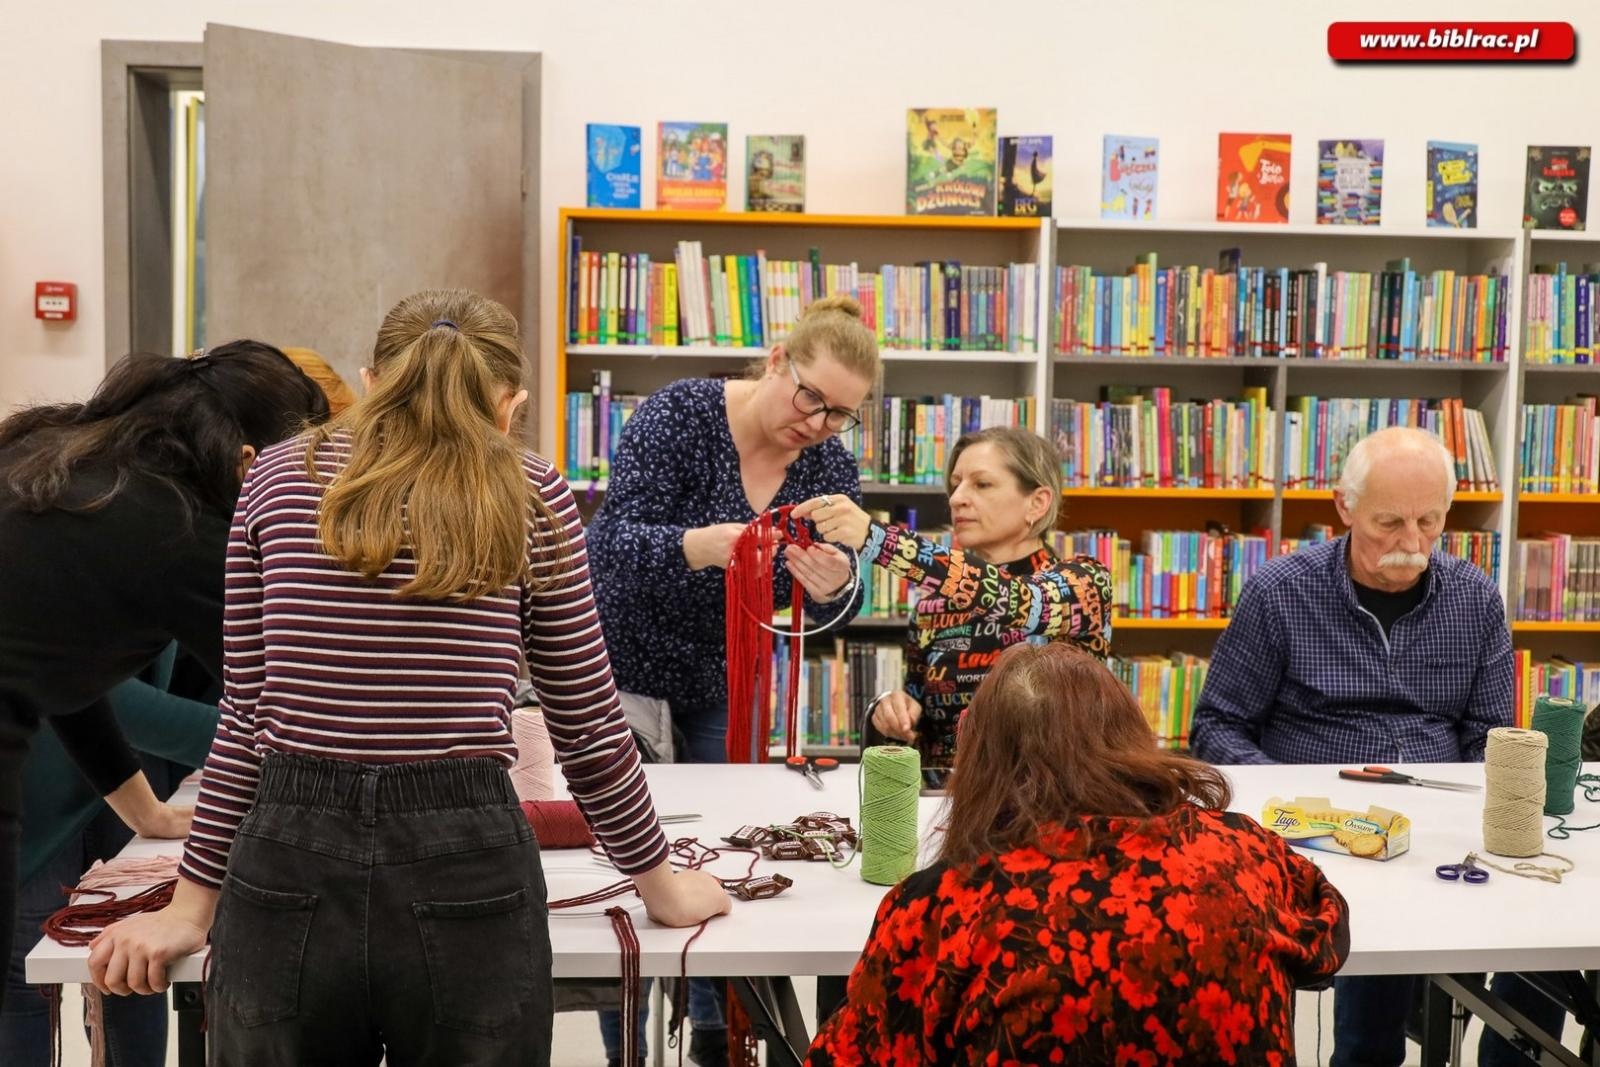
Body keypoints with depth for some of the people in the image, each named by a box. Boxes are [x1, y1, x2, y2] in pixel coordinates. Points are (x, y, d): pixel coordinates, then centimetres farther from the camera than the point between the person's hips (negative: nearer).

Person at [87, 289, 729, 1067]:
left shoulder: (278, 478, 7)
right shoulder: (533, 497, 2)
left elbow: (245, 716, 6)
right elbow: (588, 725, 5)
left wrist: (195, 902, 15)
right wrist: (661, 885, 17)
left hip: (286, 880, 2)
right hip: (466, 879, -1)